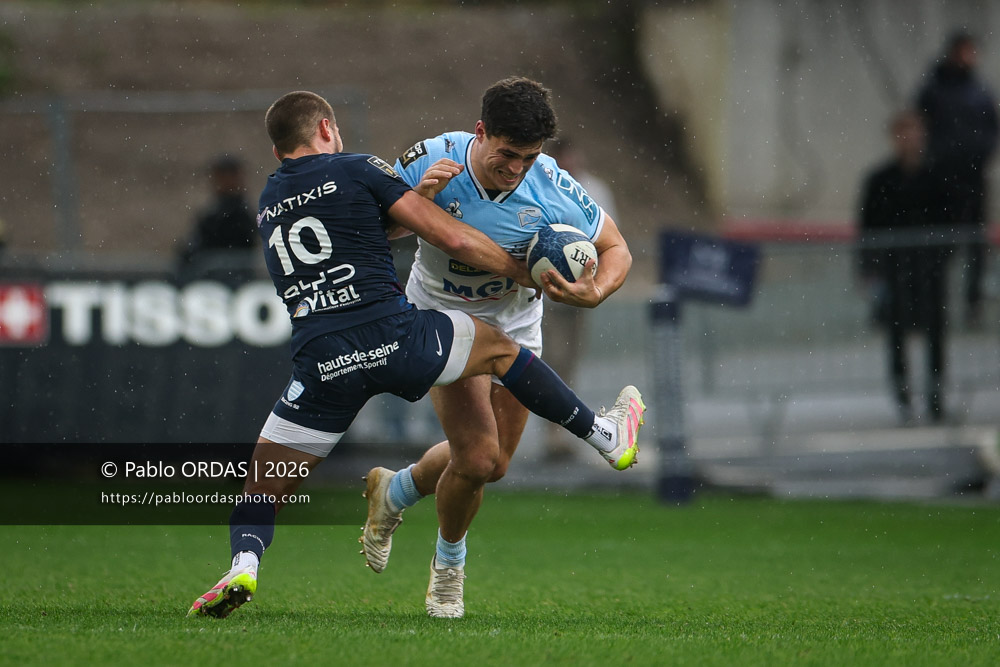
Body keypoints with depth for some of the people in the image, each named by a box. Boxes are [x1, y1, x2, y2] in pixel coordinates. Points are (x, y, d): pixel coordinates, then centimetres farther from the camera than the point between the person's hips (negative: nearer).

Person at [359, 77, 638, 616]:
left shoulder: (552, 190, -25)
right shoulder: (429, 162, -26)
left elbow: (616, 249, -11)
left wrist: (595, 293, -32)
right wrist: (417, 199, -35)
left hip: (515, 323, 3)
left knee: (491, 462, 9)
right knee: (480, 459, -15)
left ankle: (394, 491, 40)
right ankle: (450, 560, 16)